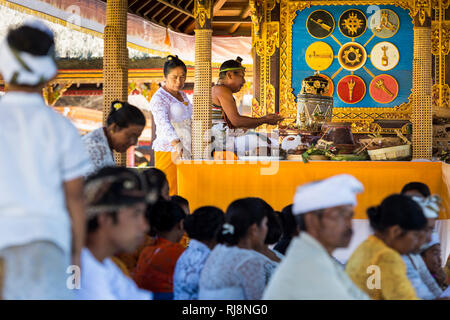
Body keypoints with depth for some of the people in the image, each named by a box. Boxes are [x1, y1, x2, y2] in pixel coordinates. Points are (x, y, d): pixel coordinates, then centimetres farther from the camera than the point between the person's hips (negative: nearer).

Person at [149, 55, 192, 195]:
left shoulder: (183, 95, 18)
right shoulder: (159, 98, -9)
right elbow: (163, 123, -26)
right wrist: (176, 143, -40)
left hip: (186, 151, 8)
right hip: (170, 151, -8)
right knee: (169, 194, -12)